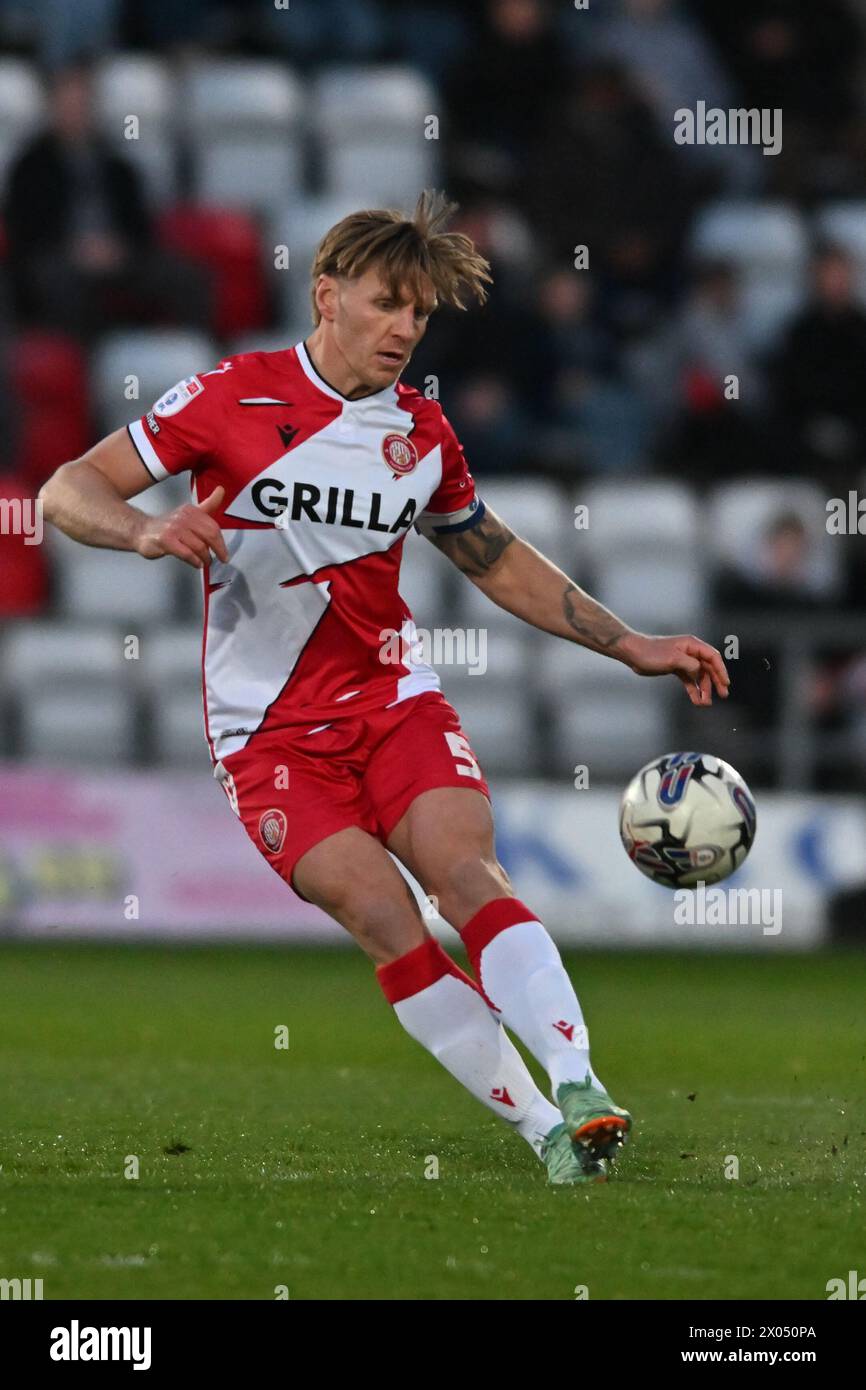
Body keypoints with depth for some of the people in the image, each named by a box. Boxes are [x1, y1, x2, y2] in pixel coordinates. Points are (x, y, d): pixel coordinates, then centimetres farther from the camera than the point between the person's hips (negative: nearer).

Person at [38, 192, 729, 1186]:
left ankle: (577, 1089, -34)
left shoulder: (423, 432, 8)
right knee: (385, 920, -19)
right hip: (272, 734, -3)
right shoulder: (233, 398, -6)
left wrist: (632, 647, 18)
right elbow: (69, 491, -6)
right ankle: (542, 1132, -17)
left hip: (394, 700, 3)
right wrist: (149, 533, -28)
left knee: (469, 873, -22)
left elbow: (500, 563, 23)